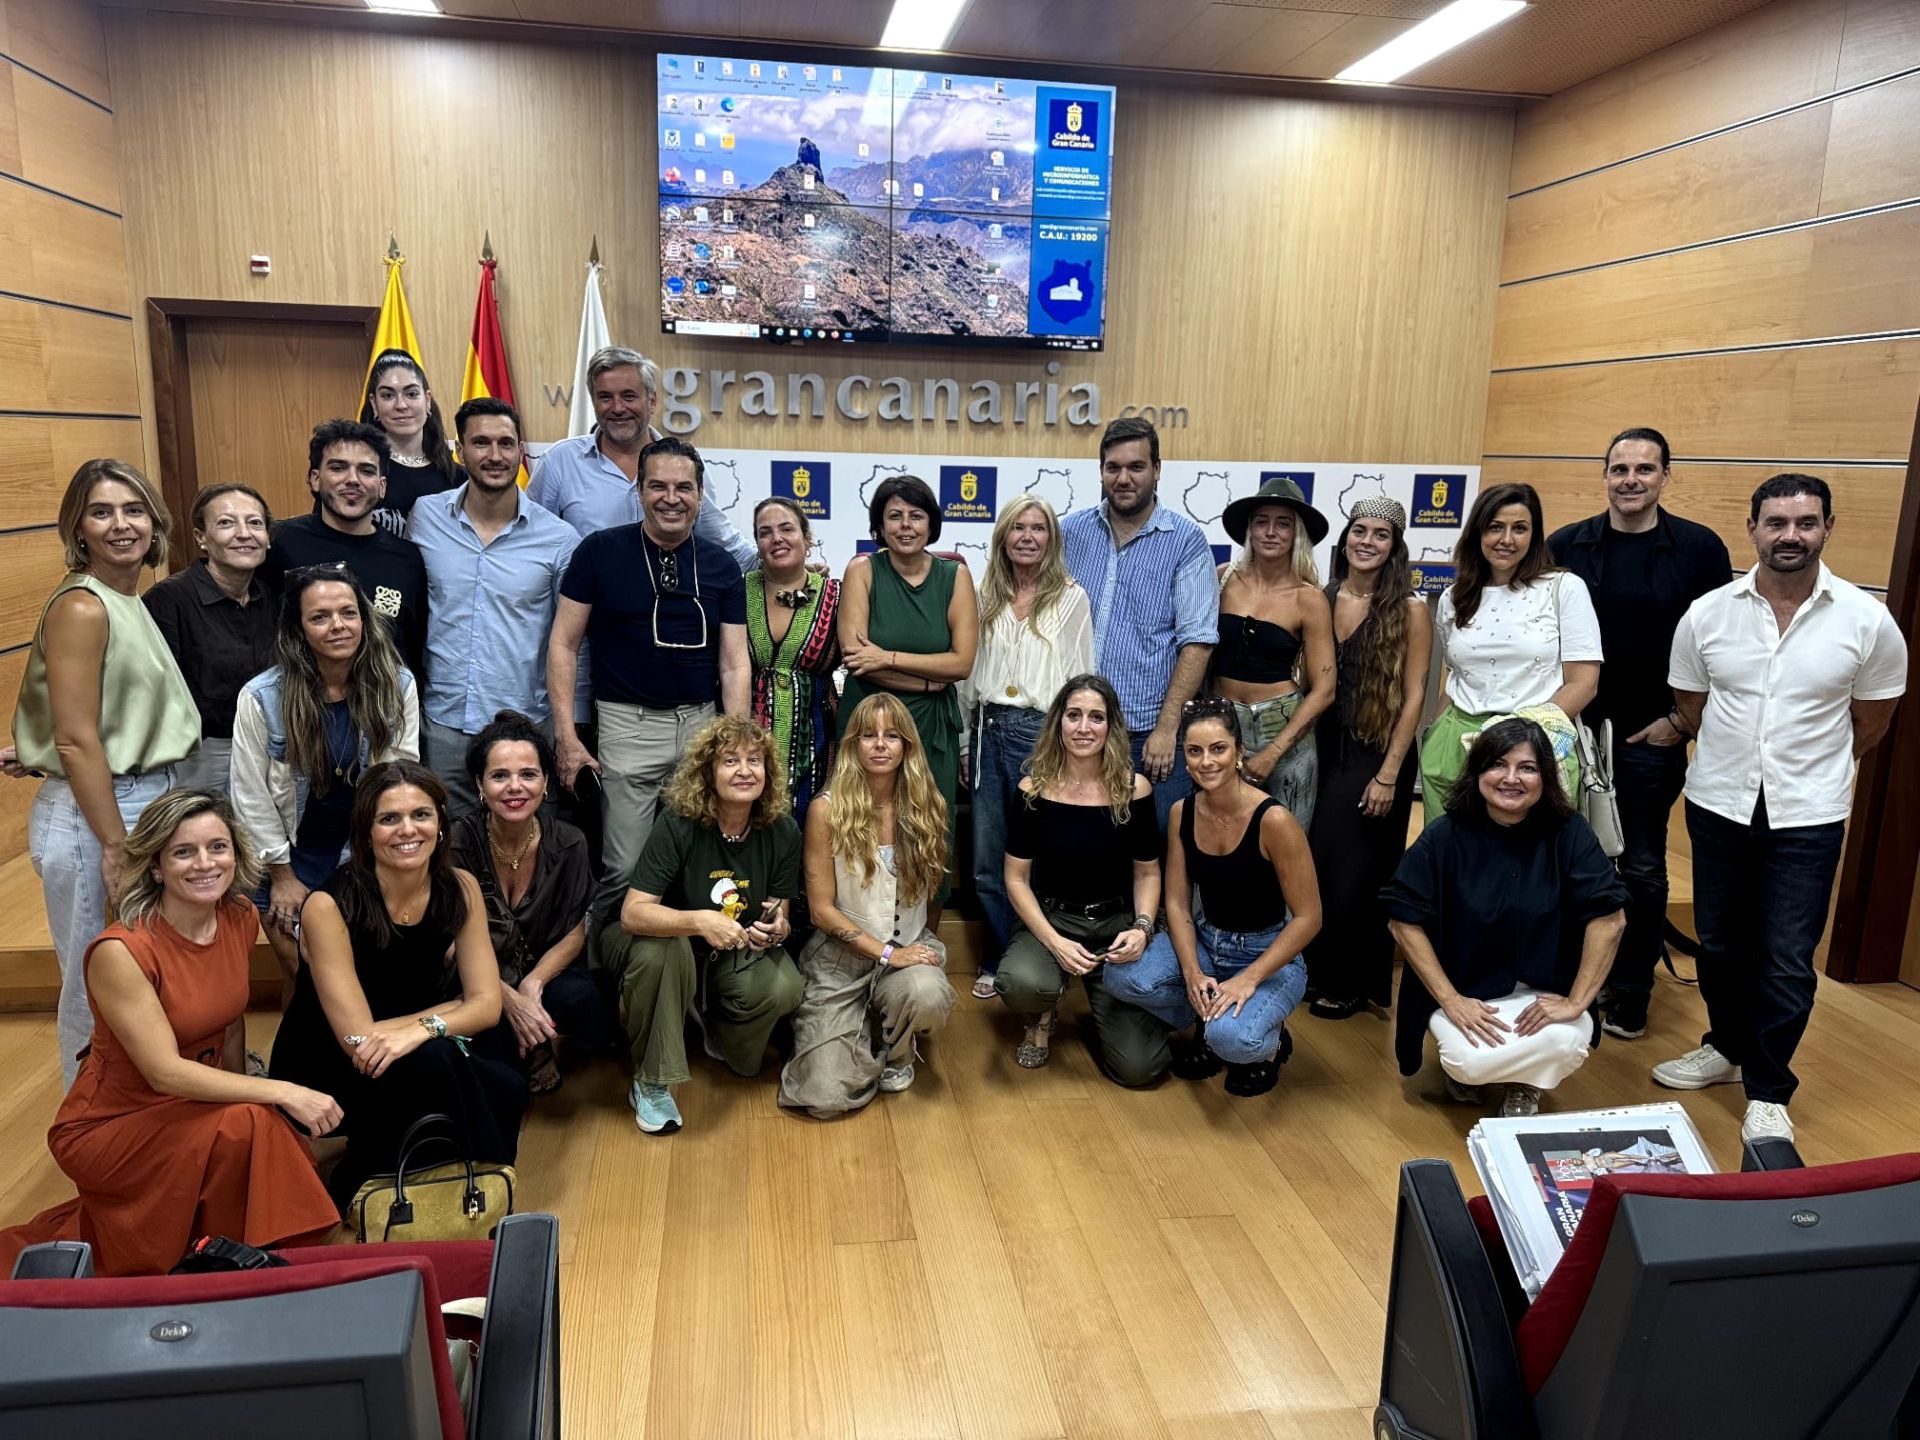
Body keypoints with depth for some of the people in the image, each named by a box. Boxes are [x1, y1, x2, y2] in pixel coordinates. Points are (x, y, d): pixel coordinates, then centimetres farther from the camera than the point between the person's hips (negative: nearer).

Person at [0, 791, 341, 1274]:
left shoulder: (241, 918, -5)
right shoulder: (120, 952, -24)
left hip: (199, 1110, 8)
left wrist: (241, 1094, 13)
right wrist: (283, 1093, -31)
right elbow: (167, 1073, -27)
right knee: (245, 1126, -33)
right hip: (107, 1130, -8)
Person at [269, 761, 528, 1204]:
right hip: (320, 1076, -4)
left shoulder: (460, 889, -8)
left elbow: (487, 1003, -10)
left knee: (506, 1087, -26)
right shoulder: (329, 906, -22)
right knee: (431, 1063, -33)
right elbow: (359, 1040, -23)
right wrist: (450, 1010, -14)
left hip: (408, 1061, 4)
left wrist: (424, 1027, -29)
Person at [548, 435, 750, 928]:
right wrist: (566, 734, -8)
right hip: (628, 724, -3)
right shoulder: (600, 551, -2)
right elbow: (564, 643, 0)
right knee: (622, 868, -3)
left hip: (701, 723, 3)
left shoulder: (721, 566, 5)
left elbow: (734, 663, 5)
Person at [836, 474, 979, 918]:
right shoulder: (862, 570, -1)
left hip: (933, 730, 2)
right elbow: (854, 656, -12)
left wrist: (888, 657, -13)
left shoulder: (955, 575, 3)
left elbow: (961, 662, -5)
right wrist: (930, 679, -13)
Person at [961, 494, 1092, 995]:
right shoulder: (986, 597, 11)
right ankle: (1000, 959, 24)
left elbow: (1080, 676, -1)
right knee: (987, 860, 9)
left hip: (1041, 731, -4)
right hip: (989, 732, 4)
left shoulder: (1071, 598, 0)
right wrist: (971, 733, 11)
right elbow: (969, 672, 14)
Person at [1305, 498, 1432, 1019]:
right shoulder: (1322, 600, 3)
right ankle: (1319, 969, 29)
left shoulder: (1410, 609, -9)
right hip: (1324, 749, 4)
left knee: (1358, 874, 6)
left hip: (1375, 755, -4)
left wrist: (1389, 774, -13)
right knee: (1316, 866, 11)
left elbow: (1413, 696, -10)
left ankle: (1357, 984, 23)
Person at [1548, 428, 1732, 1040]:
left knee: (1642, 867, 7)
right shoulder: (1566, 546, 0)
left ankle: (1629, 994, 20)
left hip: (1652, 736, -1)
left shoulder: (1700, 548, -3)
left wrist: (1680, 720, -5)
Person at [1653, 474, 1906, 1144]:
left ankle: (1768, 1092, 17)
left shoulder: (1868, 622, -7)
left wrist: (1807, 769, 13)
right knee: (1719, 943, 16)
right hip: (1718, 806, 2)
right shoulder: (1706, 614, -4)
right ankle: (1728, 1047, 37)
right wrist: (1740, 762, 10)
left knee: (1787, 960, 1)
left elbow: (1869, 725, 6)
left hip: (1807, 817, -2)